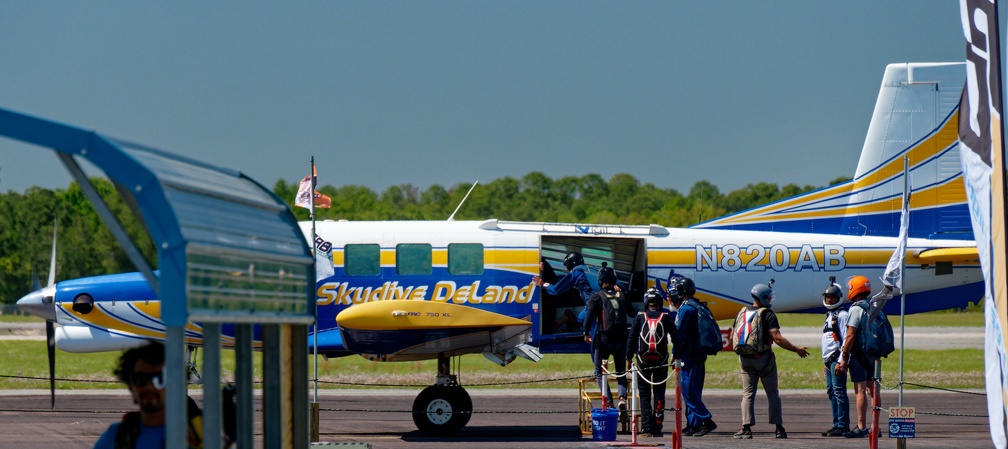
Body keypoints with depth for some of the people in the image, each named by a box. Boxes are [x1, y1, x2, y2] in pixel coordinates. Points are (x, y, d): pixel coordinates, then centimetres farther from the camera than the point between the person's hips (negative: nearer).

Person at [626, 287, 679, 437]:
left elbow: (632, 337, 1)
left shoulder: (640, 316, 4)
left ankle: (646, 427, -5)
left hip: (643, 359, 0)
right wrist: (676, 355, 9)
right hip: (661, 360, 0)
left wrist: (629, 357, 6)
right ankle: (657, 428, 3)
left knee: (644, 394, 5)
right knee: (659, 393, 9)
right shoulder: (666, 316, 4)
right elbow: (674, 336, 0)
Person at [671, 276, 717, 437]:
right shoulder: (698, 307, 16)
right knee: (692, 392, 12)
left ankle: (707, 421, -17)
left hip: (689, 355, -10)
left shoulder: (686, 309, -13)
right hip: (699, 355, 10)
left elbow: (679, 334, -16)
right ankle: (692, 424, 13)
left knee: (689, 391, -10)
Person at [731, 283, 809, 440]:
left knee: (748, 393, 6)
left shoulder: (742, 313, 8)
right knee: (772, 393, 6)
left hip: (745, 359, 4)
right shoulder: (768, 314, -10)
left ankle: (746, 427, -4)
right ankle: (778, 428, 5)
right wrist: (797, 350, -10)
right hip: (764, 359, -4)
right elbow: (777, 339, -18)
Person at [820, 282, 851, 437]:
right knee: (831, 392, 10)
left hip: (837, 359, -10)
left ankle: (843, 426, -10)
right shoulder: (829, 316, 21)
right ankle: (837, 424, 13)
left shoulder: (842, 315, -8)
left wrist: (841, 362, -20)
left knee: (839, 392, -10)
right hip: (829, 360, 10)